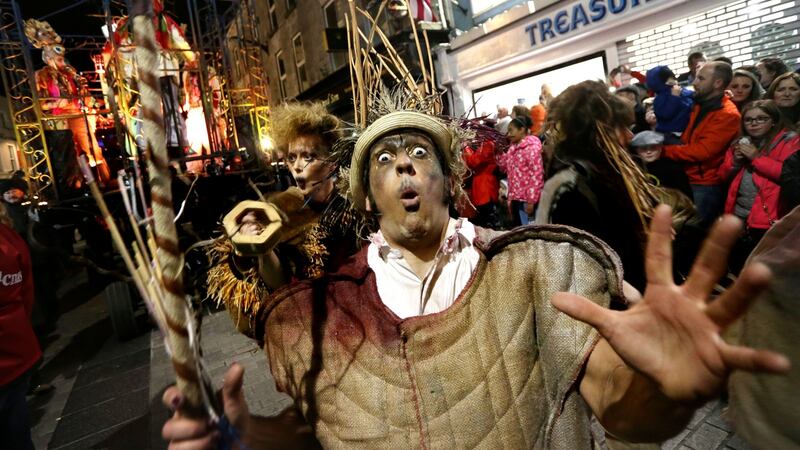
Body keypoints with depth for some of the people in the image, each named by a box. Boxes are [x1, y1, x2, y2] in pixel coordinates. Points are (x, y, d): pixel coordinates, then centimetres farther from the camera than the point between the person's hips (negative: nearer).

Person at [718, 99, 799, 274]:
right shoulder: (741, 143, 15)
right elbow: (724, 176, 16)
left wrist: (757, 158, -15)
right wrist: (735, 162, -3)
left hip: (766, 219, -6)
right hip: (737, 217, 6)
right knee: (736, 269, 19)